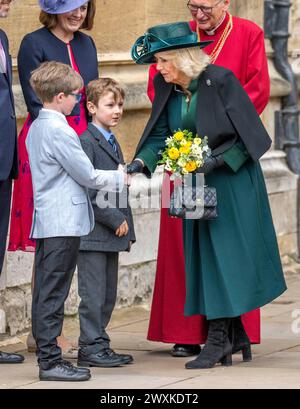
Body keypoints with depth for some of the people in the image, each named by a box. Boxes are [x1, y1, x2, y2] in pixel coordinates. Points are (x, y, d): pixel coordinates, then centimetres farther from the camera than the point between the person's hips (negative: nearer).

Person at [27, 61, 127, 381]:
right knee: (53, 293, -7)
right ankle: (51, 361, -5)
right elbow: (87, 175, -12)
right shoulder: (60, 130, -16)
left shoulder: (36, 127, 14)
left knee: (45, 293, 9)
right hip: (64, 222, -9)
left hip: (44, 221, 9)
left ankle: (47, 358, 13)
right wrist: (120, 178, 4)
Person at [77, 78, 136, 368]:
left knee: (108, 295, 11)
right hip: (94, 232, -9)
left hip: (112, 234, 9)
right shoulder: (86, 141, -11)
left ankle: (100, 346, 17)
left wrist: (126, 226, 16)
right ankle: (91, 348, 0)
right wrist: (115, 220, -15)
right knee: (93, 295, -5)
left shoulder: (113, 143, 18)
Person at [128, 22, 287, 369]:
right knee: (204, 258, 5)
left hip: (232, 180, -6)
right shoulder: (166, 88, 0)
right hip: (196, 184, 6)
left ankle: (218, 339, -4)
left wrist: (216, 160, -22)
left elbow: (247, 135, -14)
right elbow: (159, 135, 4)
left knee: (226, 255, -6)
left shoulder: (220, 81, -17)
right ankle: (225, 339, 10)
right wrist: (139, 163, -13)